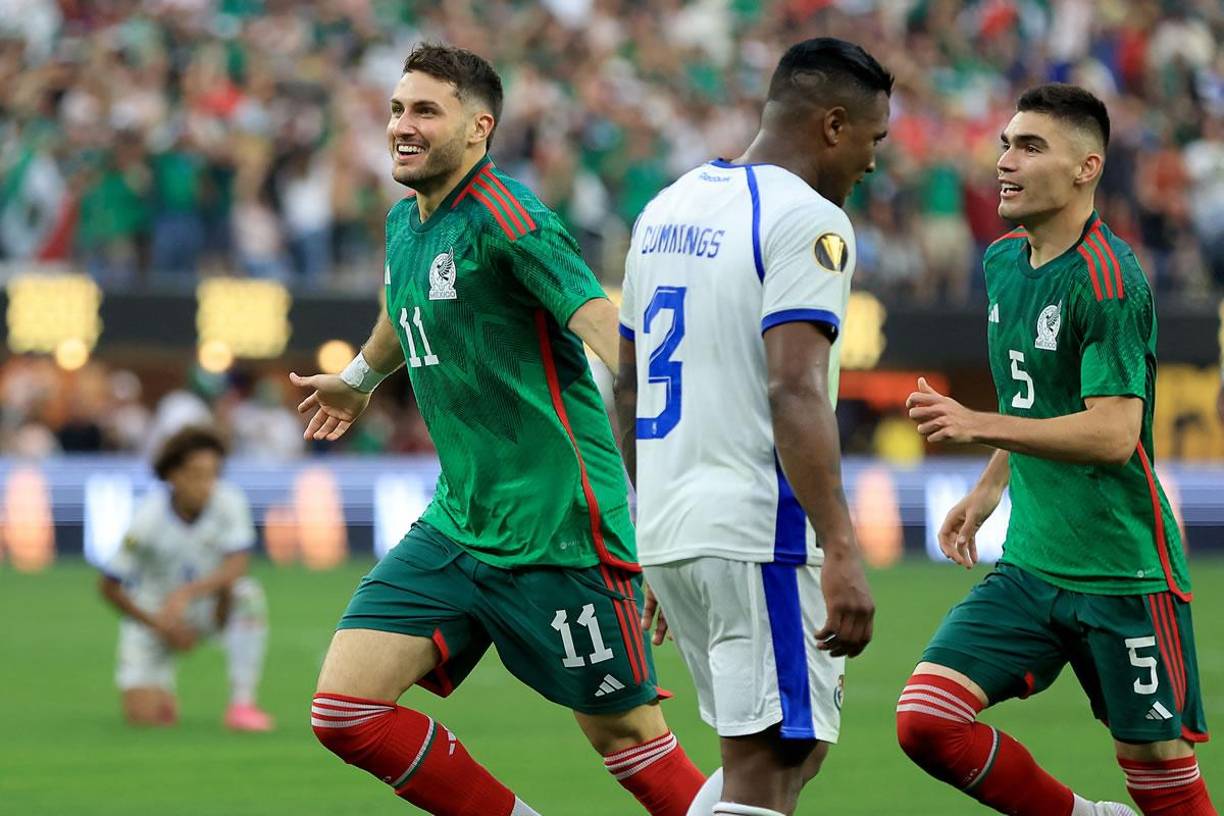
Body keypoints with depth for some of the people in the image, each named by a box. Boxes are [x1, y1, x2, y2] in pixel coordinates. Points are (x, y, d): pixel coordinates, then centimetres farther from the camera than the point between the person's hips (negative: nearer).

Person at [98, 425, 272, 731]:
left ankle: (242, 703, -24)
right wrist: (160, 626, -15)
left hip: (210, 608, 2)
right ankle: (161, 690, 24)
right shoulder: (149, 519, -23)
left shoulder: (229, 502, -18)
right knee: (143, 715, -16)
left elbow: (237, 566, -27)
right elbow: (109, 587, -13)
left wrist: (186, 594, -41)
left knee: (247, 594, -31)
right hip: (151, 615, -2)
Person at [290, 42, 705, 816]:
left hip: (557, 534, -8)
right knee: (345, 709, -2)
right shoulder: (405, 223, 10)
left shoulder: (502, 214, -15)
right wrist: (359, 377, 53)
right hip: (456, 524, 8)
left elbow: (609, 333, -27)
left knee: (625, 735, 0)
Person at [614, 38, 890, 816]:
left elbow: (627, 387, 21)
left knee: (790, 750, 18)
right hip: (760, 534, -8)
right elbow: (795, 393, -22)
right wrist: (842, 553, -27)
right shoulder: (807, 221, -11)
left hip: (668, 530, 8)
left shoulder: (668, 208, 16)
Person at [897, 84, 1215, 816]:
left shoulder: (1108, 279, -16)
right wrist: (989, 489, 23)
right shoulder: (1004, 262, 9)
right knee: (926, 720, -8)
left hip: (1122, 572, -7)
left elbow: (1112, 434, -24)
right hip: (1031, 562, 7)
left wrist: (977, 425, -30)